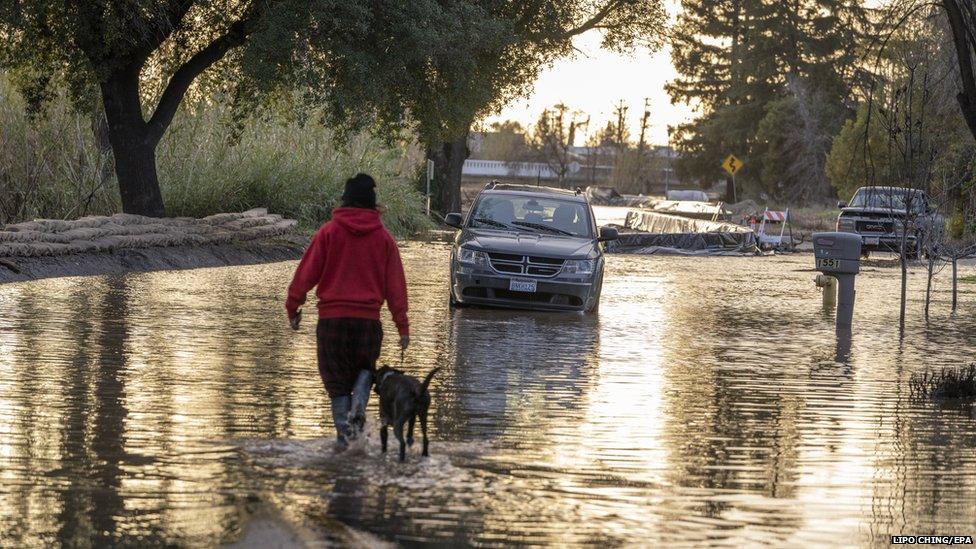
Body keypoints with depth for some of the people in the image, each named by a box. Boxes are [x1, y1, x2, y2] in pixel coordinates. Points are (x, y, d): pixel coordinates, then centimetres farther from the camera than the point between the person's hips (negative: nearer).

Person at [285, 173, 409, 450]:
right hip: (369, 319, 1)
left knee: (336, 378, 7)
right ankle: (358, 406, -7)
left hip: (332, 317, -1)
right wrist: (402, 326, 6)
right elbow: (395, 284, 4)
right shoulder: (383, 237, 4)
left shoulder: (329, 232, -3)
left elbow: (307, 273, -4)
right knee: (365, 368, 20)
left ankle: (343, 432, 0)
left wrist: (293, 307, 7)